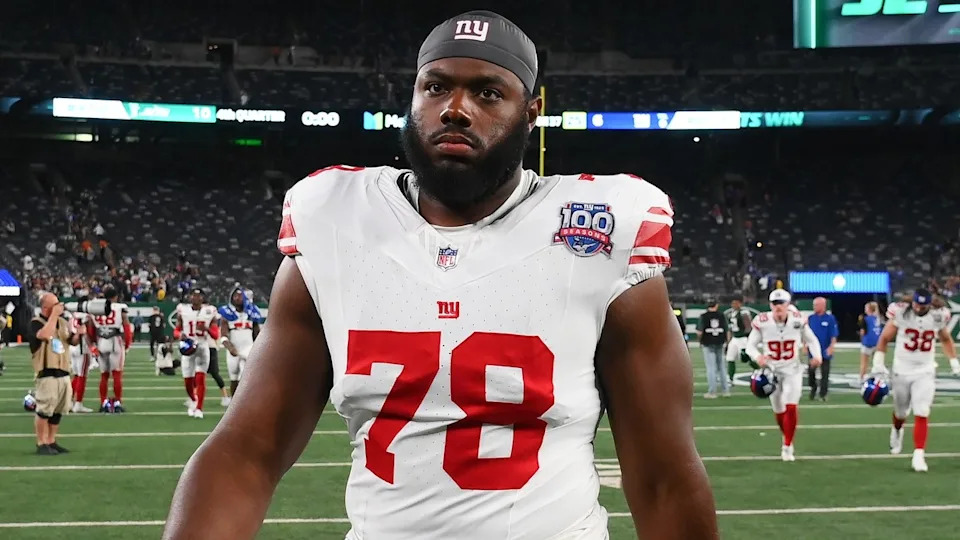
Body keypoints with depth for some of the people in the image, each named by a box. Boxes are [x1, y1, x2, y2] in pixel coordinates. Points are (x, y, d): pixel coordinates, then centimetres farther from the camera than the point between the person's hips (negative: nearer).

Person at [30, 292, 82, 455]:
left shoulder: (63, 323, 14)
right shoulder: (36, 323, -8)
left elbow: (73, 341, 19)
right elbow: (44, 335, -28)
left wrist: (79, 334, -3)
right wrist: (54, 315, -21)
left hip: (64, 372, 7)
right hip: (47, 374, -7)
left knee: (58, 411, 12)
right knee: (44, 410, -6)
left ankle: (51, 442, 21)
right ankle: (41, 444, 0)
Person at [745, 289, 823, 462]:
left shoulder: (798, 321, -13)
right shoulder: (762, 323, -16)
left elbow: (811, 340, 2)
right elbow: (751, 345, -7)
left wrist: (817, 355, -16)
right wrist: (757, 356, -29)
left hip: (792, 371, -1)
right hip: (772, 371, 1)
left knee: (791, 408, -15)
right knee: (779, 412, 11)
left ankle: (787, 446, -1)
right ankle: (788, 438, 39)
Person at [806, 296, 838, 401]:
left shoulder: (830, 319, -6)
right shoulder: (811, 318, 5)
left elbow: (834, 335, -6)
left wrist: (831, 347, -15)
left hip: (825, 352, -3)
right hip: (813, 351, 3)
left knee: (824, 373, 3)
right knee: (811, 371, 3)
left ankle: (823, 394, 10)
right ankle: (813, 388, 24)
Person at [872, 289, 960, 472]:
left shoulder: (937, 317, -8)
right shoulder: (900, 314, -15)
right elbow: (884, 339, -3)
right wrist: (878, 363, -7)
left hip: (925, 372, 0)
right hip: (902, 371, 0)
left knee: (922, 414, -13)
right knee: (901, 412, 17)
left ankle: (918, 455, -11)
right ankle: (897, 431, 52)